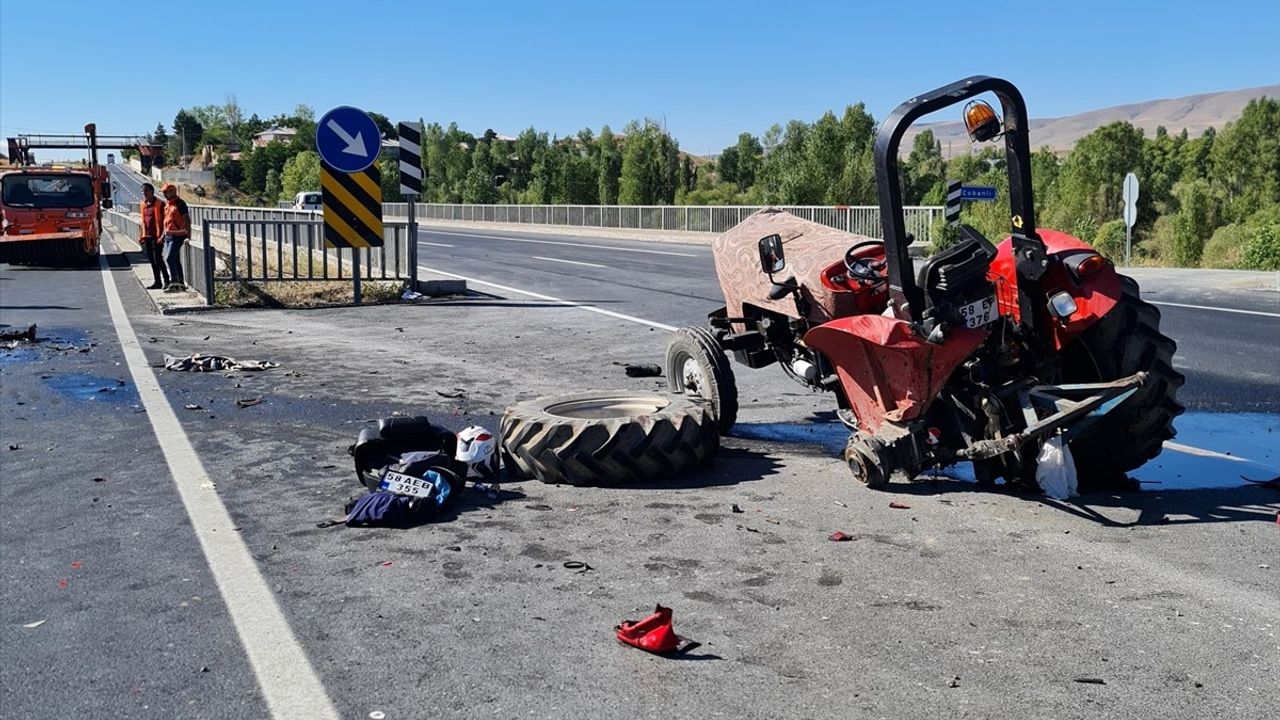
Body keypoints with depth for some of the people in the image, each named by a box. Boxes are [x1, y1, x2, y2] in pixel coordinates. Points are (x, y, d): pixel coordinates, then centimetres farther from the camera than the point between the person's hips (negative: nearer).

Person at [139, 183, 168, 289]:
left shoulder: (160, 204, -8)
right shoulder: (143, 205, 14)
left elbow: (164, 220, -10)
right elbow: (143, 221, 20)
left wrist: (161, 235, -17)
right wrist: (141, 236, 16)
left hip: (156, 236, -7)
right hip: (147, 236, 7)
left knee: (157, 259, -9)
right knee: (151, 260, 9)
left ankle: (166, 280, 0)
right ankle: (157, 282, 14)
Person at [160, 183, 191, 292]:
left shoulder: (180, 203, -12)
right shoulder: (167, 204, 14)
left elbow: (187, 220, -15)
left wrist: (188, 235, -21)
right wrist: (163, 235, 22)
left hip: (177, 235, -9)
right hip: (168, 235, 9)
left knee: (169, 258, -14)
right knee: (175, 260, 11)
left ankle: (174, 283, -9)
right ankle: (181, 283, 17)